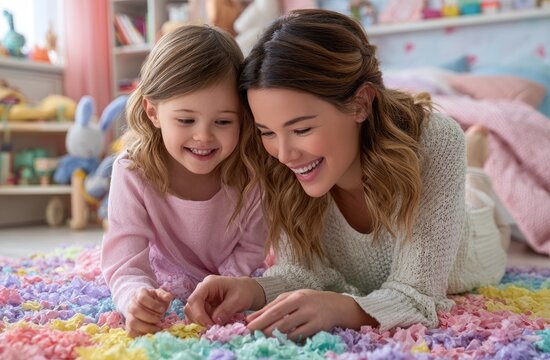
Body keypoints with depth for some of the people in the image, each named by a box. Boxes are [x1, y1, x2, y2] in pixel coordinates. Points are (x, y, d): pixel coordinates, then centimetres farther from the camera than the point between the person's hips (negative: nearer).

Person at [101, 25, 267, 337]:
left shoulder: (249, 171, -31)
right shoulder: (133, 172, -31)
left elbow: (252, 248, -19)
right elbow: (127, 261, -36)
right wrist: (137, 297, -58)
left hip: (235, 279, 2)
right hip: (171, 281, -2)